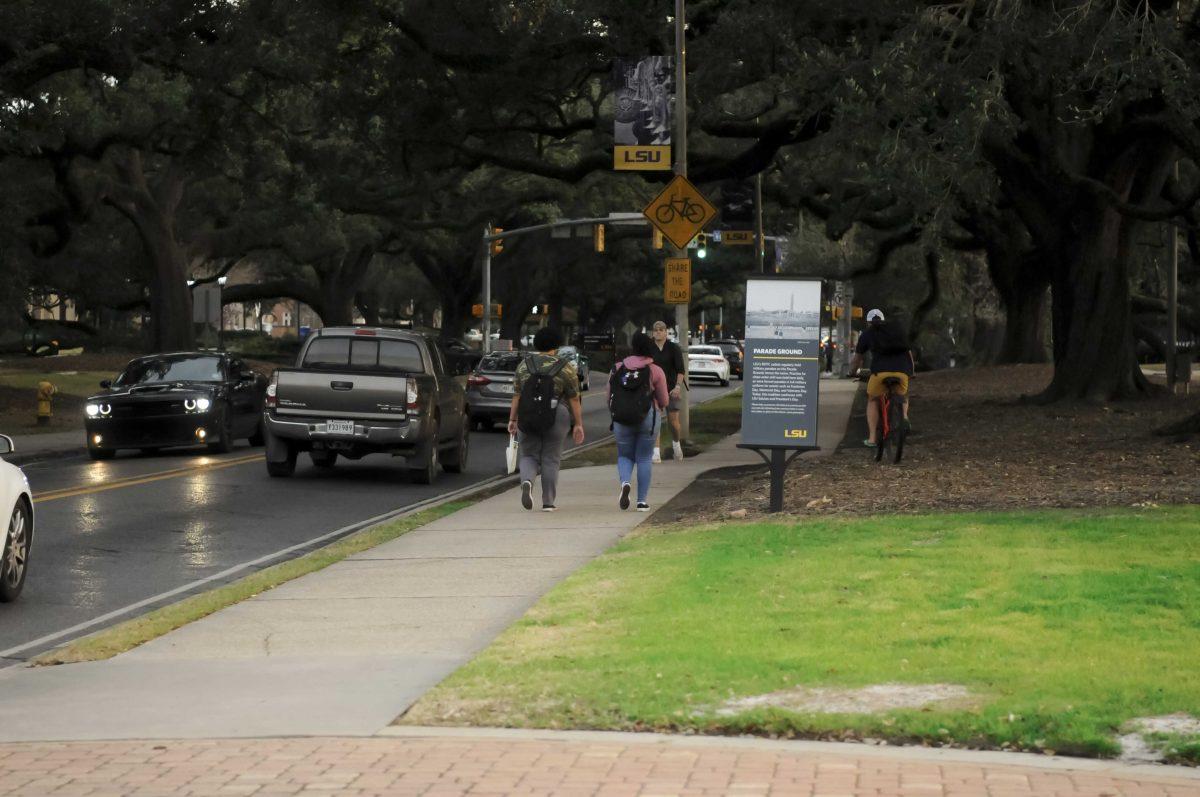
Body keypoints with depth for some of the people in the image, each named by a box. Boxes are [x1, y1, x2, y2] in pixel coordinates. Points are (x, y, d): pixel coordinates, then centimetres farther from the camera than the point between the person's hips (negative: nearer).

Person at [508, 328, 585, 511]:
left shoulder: (524, 365, 3)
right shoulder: (566, 368, -3)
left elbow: (516, 395, 3)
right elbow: (574, 399, -3)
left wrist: (512, 420, 8)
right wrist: (578, 425, 2)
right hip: (557, 418, -1)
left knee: (529, 456, 10)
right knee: (551, 460, 7)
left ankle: (527, 481, -19)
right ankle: (548, 502, 6)